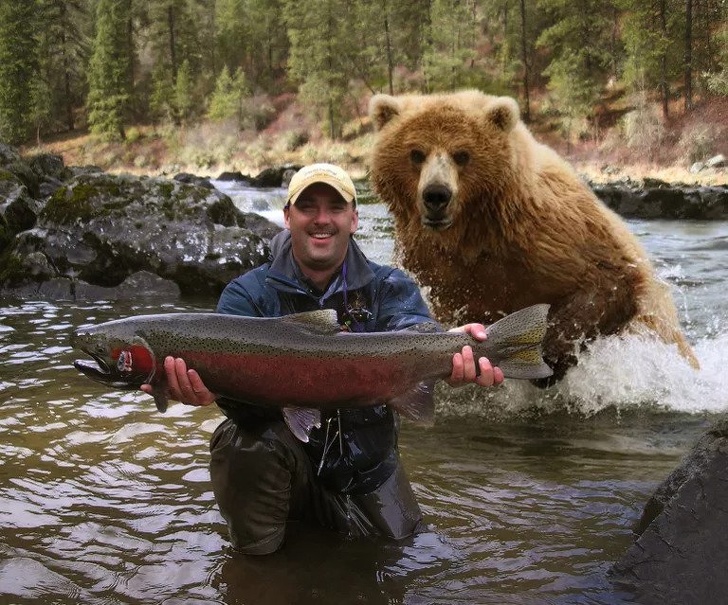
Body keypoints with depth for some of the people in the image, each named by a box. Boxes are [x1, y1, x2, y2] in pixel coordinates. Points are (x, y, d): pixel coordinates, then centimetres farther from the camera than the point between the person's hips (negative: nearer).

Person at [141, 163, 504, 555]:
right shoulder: (247, 295, -6)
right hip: (277, 460, -2)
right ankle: (256, 550, -3)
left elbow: (416, 334, -26)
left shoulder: (389, 288, -2)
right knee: (245, 440, -31)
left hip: (365, 470, 3)